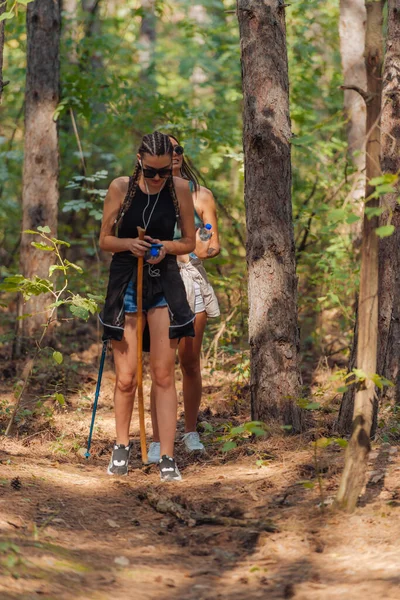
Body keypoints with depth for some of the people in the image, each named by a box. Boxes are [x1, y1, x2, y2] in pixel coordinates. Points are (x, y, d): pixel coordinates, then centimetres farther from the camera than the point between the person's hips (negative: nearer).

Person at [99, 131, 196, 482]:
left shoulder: (180, 189, -2)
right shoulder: (120, 188, -4)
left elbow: (190, 242, 7)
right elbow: (105, 240, 3)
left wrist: (166, 247, -14)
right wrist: (129, 244, -18)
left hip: (165, 284, 0)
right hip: (125, 282, 0)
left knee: (164, 375, -3)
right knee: (126, 379, 2)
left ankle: (167, 457, 0)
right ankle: (122, 446, 24)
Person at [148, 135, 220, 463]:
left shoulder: (201, 196, 10)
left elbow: (215, 245, 7)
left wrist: (204, 251, -16)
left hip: (192, 280, 2)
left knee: (190, 361, 5)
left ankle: (191, 431, 20)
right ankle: (157, 441, -6)